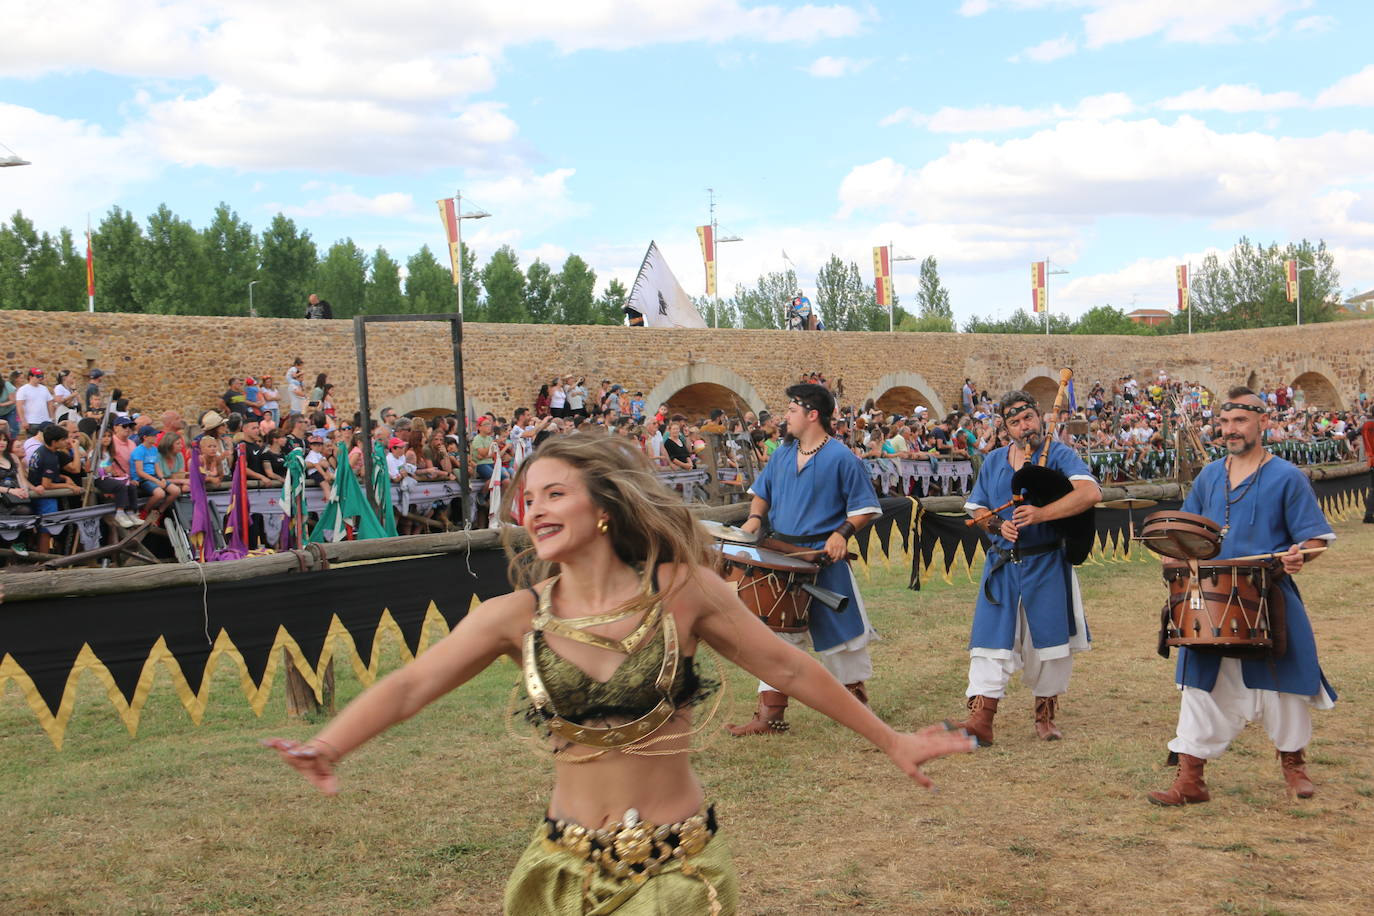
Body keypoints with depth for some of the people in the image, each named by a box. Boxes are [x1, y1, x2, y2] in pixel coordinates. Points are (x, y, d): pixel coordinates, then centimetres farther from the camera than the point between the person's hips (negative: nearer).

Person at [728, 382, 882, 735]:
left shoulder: (841, 458, -10)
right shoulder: (782, 454, 8)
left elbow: (865, 507, -8)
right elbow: (761, 492, 19)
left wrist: (842, 533, -23)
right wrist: (755, 518, -1)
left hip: (824, 559, -5)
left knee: (839, 628, 7)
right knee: (776, 632, 4)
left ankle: (854, 689, 31)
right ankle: (771, 713, 8)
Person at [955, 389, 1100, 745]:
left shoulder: (1059, 455, -4)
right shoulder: (994, 461, 11)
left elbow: (1090, 492, -21)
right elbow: (976, 508, 15)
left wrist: (1040, 514, -28)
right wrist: (998, 525, -7)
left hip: (1047, 565, -3)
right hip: (1002, 565, 3)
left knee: (1049, 639, 4)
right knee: (992, 636, -5)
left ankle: (1045, 715, 21)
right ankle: (980, 718, -7)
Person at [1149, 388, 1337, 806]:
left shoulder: (1287, 478, -5)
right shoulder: (1209, 476, 10)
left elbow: (1315, 538, -6)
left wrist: (1298, 556, -26)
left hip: (1270, 603, -4)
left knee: (1283, 686, 8)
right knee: (1202, 687, 3)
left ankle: (1293, 762, 31)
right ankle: (1190, 778, 8)